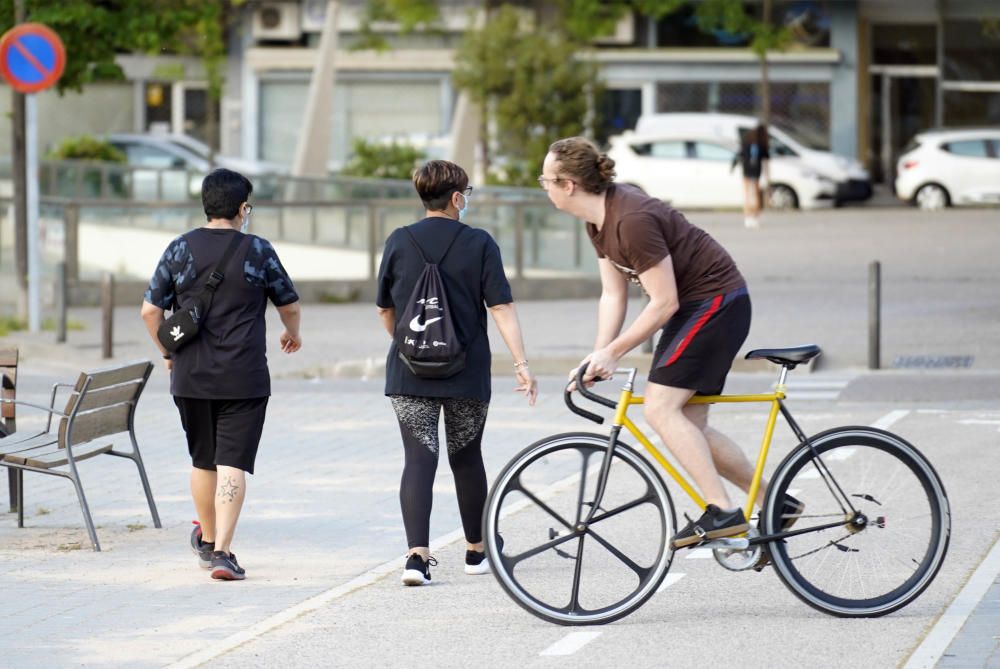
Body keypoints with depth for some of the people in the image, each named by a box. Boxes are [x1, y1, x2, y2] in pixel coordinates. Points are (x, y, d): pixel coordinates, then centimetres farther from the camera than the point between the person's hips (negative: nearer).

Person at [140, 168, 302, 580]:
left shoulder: (180, 249, 1)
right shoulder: (257, 251, -4)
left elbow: (150, 310, 0)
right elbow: (289, 304, 8)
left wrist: (167, 352, 16)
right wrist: (292, 333, 30)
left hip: (191, 377, 3)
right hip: (244, 377, -3)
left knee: (203, 461, 18)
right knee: (233, 465, -4)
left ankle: (206, 538, 35)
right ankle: (222, 551, -13)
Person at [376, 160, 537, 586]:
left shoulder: (399, 243, 1)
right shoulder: (479, 244, -4)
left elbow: (384, 310, 9)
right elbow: (501, 307, -9)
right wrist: (521, 364, -9)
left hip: (410, 373, 0)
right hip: (467, 374, 0)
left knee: (418, 459, -3)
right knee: (466, 457, 16)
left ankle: (417, 554, -19)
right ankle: (476, 551, 29)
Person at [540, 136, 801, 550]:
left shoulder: (632, 220, -27)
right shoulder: (598, 222, 4)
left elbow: (664, 303, -24)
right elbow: (613, 295, 7)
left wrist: (612, 353, -18)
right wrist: (598, 356, -5)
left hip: (716, 302, -10)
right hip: (692, 307, 10)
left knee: (661, 409, -18)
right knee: (688, 424, 8)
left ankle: (722, 512, -20)